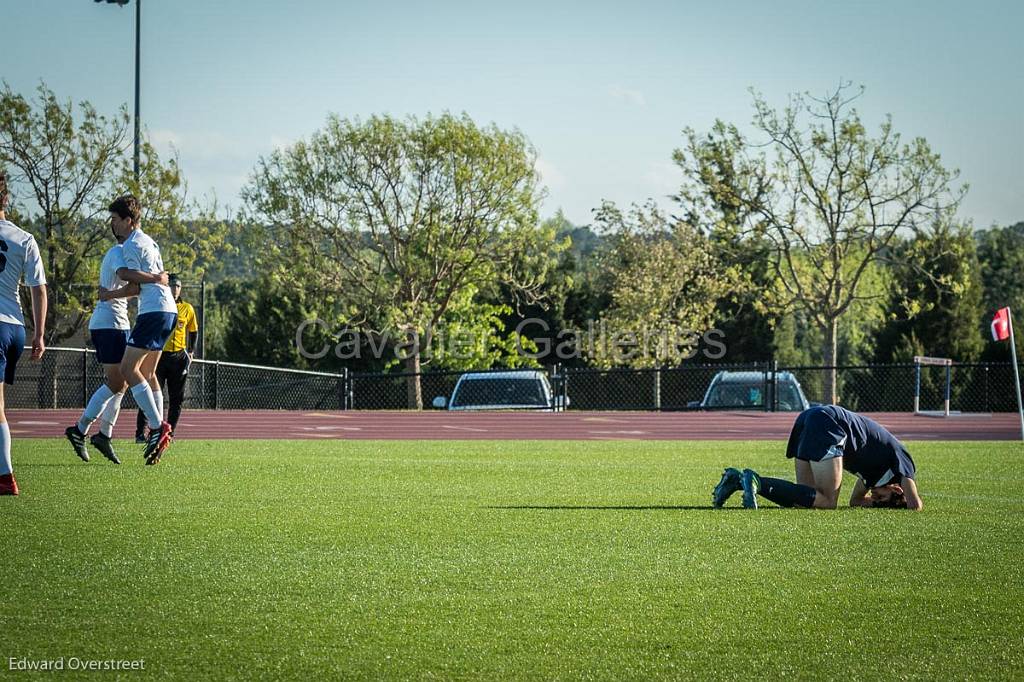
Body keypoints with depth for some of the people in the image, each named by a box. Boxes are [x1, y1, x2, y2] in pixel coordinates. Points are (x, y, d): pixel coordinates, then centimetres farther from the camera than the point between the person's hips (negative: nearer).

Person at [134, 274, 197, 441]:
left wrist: (191, 351, 11)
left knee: (176, 399, 5)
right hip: (158, 355, -3)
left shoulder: (187, 309, 7)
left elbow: (193, 331, 19)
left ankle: (170, 432, 15)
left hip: (179, 357, 3)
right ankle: (140, 432, -13)